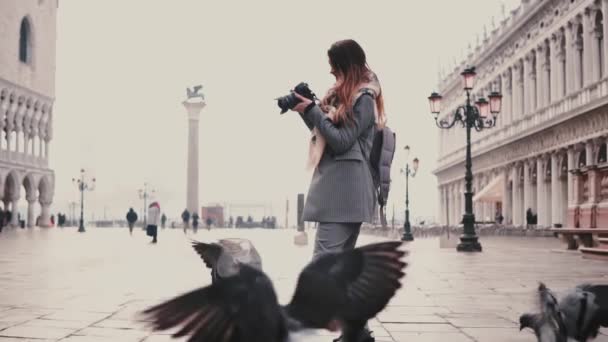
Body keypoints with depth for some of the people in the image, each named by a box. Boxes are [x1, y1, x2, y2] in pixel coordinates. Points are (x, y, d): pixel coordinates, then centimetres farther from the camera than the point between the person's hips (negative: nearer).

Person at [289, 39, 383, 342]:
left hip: (343, 189, -10)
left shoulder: (364, 98, -6)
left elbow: (341, 141, -13)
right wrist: (306, 110, 10)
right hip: (338, 188, 10)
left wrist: (312, 111, -10)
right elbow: (325, 133, 23)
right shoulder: (346, 95, 23)